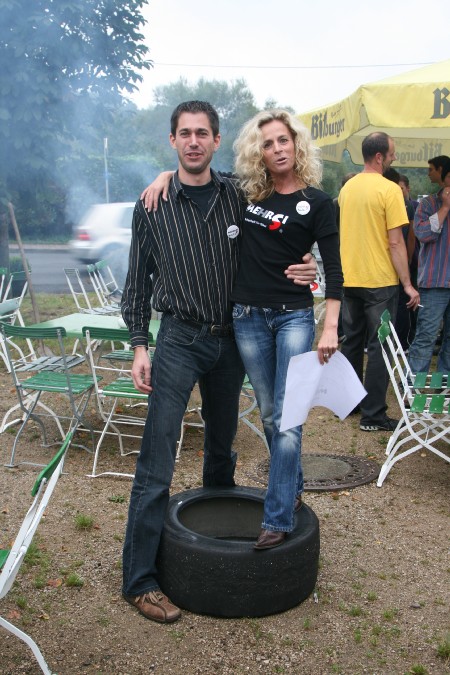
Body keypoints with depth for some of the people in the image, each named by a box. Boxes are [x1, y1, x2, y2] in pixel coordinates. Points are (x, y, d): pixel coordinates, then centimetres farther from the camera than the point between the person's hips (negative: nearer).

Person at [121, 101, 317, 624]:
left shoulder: (237, 198, 3)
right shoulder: (153, 205, -3)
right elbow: (138, 280, 0)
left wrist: (299, 275, -6)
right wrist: (139, 345, -6)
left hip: (230, 337, 4)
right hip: (179, 339, -3)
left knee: (222, 442, 19)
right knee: (157, 458, -7)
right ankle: (139, 579, 1)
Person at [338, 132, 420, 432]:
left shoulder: (347, 188, 7)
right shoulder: (389, 189, -13)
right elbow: (396, 242, -15)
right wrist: (408, 284, -10)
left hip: (349, 279, 7)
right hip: (380, 281, -6)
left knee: (352, 342, 16)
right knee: (379, 346, 1)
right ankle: (373, 415, 5)